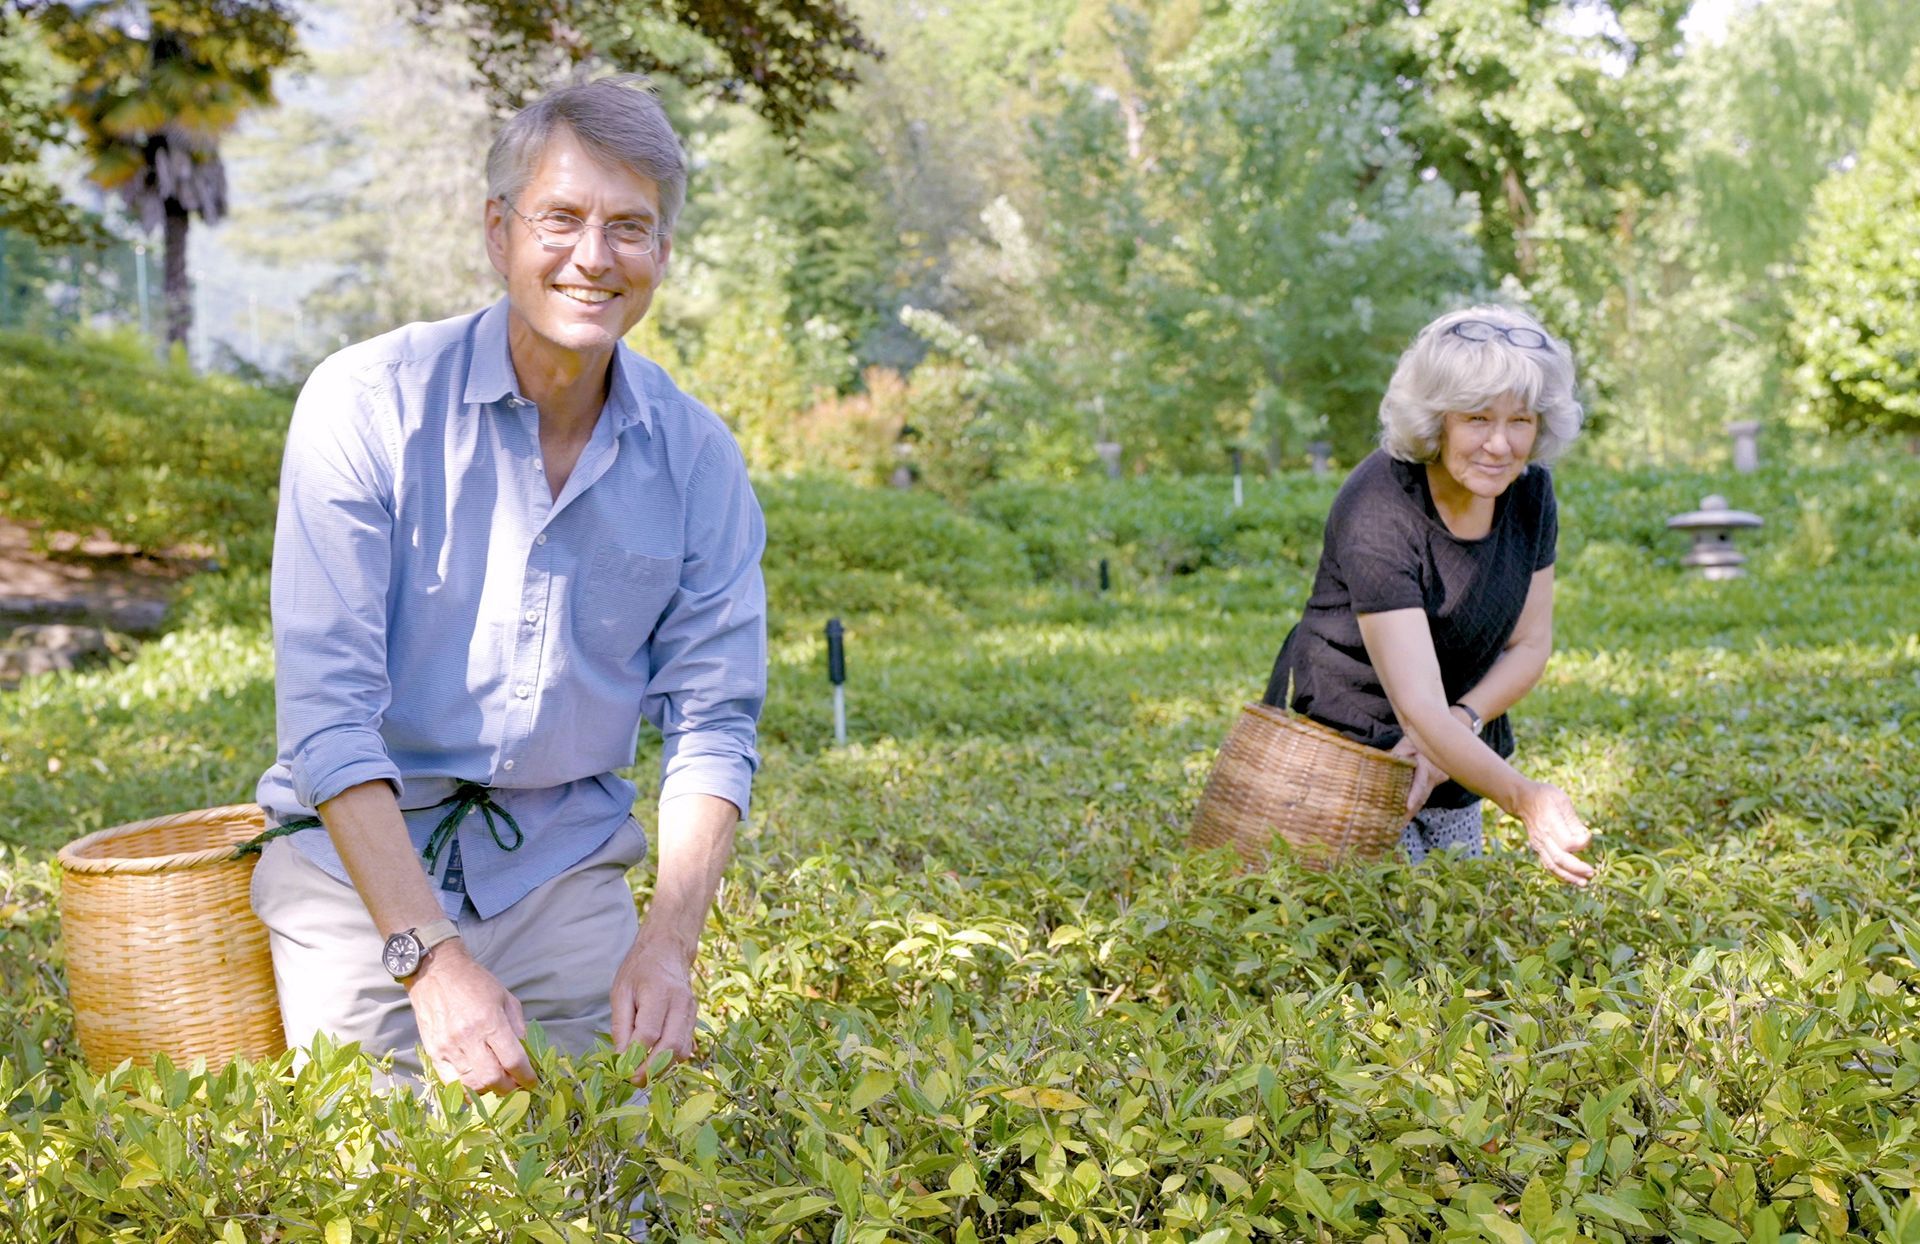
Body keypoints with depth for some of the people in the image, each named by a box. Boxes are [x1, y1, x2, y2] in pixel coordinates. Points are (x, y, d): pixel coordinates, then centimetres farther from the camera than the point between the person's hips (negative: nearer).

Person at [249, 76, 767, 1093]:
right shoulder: (367, 404, -13)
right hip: (360, 852, -2)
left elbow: (711, 722, -2)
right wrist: (433, 955, -27)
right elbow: (326, 707, -18)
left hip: (564, 857, 3)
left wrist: (667, 942, -18)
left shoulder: (698, 459, -3)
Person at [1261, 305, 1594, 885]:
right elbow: (1418, 707, -37)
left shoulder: (1528, 489, -8)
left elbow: (1529, 646, -1)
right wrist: (1524, 798, -49)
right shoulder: (1378, 512, -30)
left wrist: (1461, 723, -19)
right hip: (1343, 746, -7)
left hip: (1454, 752, 7)